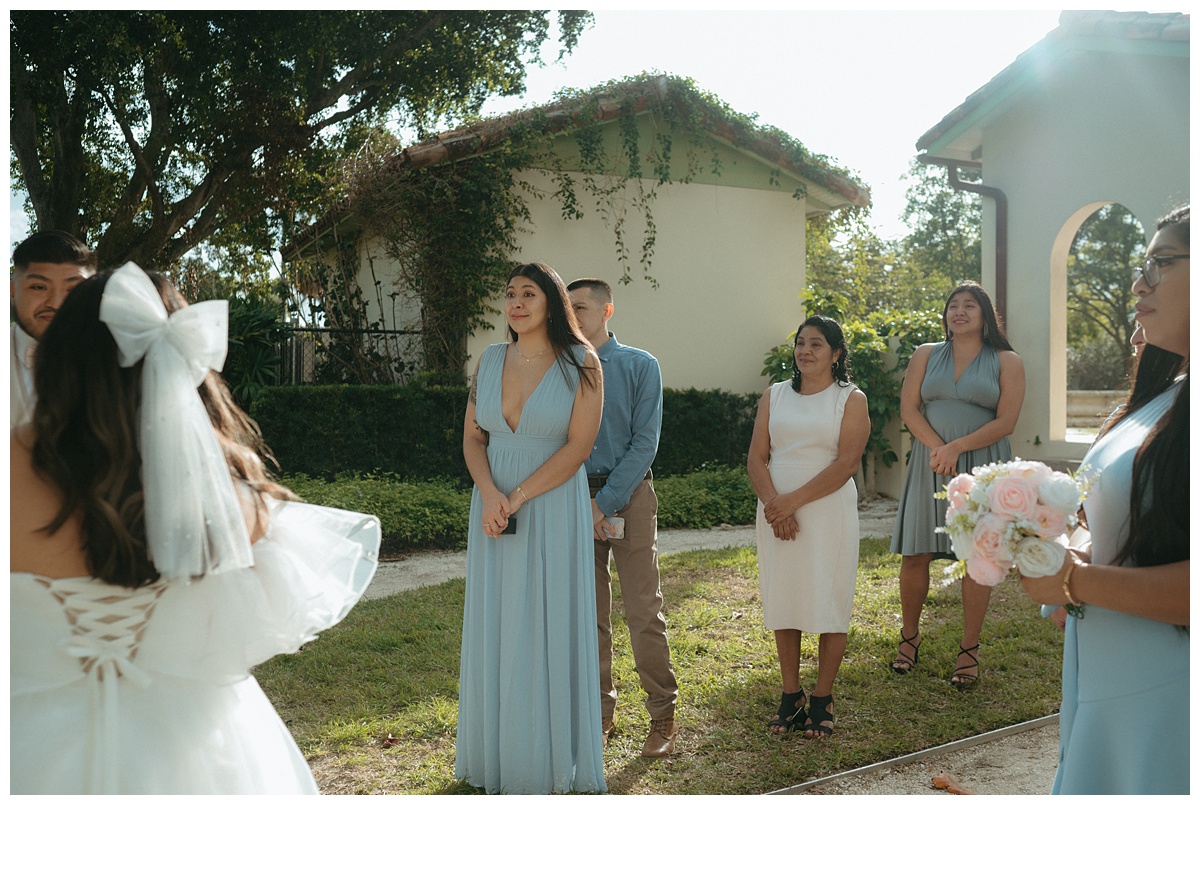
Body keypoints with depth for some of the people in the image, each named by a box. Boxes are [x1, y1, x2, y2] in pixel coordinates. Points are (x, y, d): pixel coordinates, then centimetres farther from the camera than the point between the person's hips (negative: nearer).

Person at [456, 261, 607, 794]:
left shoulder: (581, 364, -8)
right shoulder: (490, 361, 6)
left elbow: (579, 445, -13)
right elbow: (472, 437, 5)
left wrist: (517, 498, -16)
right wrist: (489, 494, -13)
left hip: (553, 509, -4)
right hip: (494, 506, 4)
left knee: (549, 625, 2)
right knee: (495, 625, 9)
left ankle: (554, 757, 17)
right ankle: (499, 749, 24)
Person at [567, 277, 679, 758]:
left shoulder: (640, 366, 0)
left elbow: (645, 443, -6)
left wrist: (606, 502, -13)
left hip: (629, 493, -3)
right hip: (576, 497, 3)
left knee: (644, 611, -2)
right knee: (588, 614, 8)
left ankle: (663, 717, 9)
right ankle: (599, 712, 20)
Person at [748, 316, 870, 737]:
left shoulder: (850, 399, 0)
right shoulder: (774, 396, 10)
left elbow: (846, 463, -11)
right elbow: (756, 458, 3)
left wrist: (794, 500, -17)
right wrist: (775, 505, -13)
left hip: (828, 513, -3)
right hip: (778, 514, 3)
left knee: (828, 603, 1)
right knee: (782, 602, 7)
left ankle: (822, 699, 15)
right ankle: (791, 696, 19)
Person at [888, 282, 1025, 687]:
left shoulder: (1007, 362, 4)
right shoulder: (926, 355, 11)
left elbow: (1006, 422, -5)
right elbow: (909, 409, 2)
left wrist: (956, 448, -15)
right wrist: (938, 448, -12)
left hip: (982, 467, -2)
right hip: (930, 466, 2)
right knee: (915, 554, 1)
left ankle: (970, 649, 11)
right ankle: (909, 636, 19)